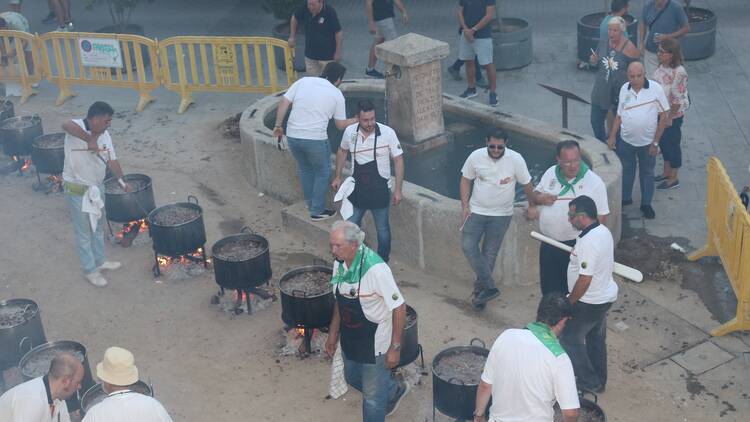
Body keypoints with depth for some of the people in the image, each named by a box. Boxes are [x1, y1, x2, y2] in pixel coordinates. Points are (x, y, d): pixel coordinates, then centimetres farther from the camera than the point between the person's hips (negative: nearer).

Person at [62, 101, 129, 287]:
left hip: (97, 186, 8)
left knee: (98, 226, 23)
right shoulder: (78, 127, -24)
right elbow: (66, 125, -49)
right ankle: (90, 270, 21)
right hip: (77, 189, -8)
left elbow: (112, 160, 5)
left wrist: (122, 182, -1)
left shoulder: (105, 135, -2)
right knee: (84, 232, 7)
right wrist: (89, 139, -47)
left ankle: (99, 261, 42)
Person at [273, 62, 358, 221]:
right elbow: (341, 125, 7)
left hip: (293, 135, 4)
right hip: (315, 139, -4)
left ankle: (311, 204, 36)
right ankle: (317, 211, 20)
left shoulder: (303, 81, 7)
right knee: (322, 173, 16)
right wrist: (356, 120, 23)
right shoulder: (336, 94, 2)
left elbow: (283, 102, 1)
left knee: (304, 169, 24)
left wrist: (278, 125, 10)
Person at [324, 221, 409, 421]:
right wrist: (333, 334, 14)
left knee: (372, 395, 9)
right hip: (350, 338, 8)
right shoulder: (339, 263, -8)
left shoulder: (375, 269, -32)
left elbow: (399, 308, -24)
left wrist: (395, 348, -20)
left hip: (374, 342, -7)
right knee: (352, 378, 28)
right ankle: (394, 390, 52)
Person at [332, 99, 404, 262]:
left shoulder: (387, 133, -16)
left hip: (379, 189, -3)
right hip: (357, 188, 3)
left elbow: (398, 160, -9)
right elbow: (342, 151, 14)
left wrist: (398, 189, -10)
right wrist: (338, 176, 14)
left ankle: (383, 261, 28)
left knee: (382, 229, 10)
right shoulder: (350, 132, -7)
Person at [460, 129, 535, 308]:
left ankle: (480, 289, 19)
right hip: (476, 211, 2)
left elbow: (526, 184, -2)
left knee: (490, 253, 4)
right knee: (468, 246, -12)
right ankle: (490, 287, -7)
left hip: (501, 215, -1)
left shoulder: (516, 159, -15)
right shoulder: (476, 157, -10)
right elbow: (466, 180, 3)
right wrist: (465, 205, -3)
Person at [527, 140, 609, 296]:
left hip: (575, 246, -5)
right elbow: (535, 194, 15)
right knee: (548, 288, 16)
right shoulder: (550, 173, 1)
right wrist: (539, 198, -8)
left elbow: (602, 215, -9)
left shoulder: (594, 182, -12)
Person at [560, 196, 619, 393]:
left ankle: (589, 381, 16)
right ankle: (599, 381, 34)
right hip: (606, 296, 9)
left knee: (570, 338, 8)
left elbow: (585, 279, -29)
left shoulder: (588, 241, -30)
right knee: (597, 339, 22)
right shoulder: (604, 231, 1)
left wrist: (569, 303, -17)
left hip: (589, 301, -9)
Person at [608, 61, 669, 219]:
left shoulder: (655, 88, -14)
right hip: (625, 140, 3)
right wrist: (612, 136, 1)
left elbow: (663, 116, -10)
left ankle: (646, 204, 26)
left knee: (647, 173, 12)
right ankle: (625, 198, 36)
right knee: (626, 170, 17)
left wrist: (655, 142, -10)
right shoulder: (624, 89, -3)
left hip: (647, 142, -3)